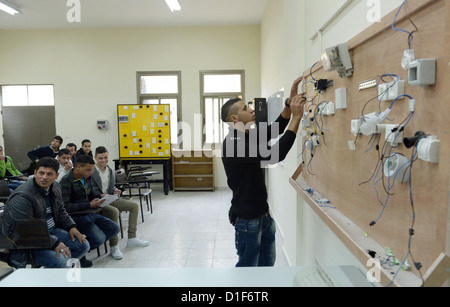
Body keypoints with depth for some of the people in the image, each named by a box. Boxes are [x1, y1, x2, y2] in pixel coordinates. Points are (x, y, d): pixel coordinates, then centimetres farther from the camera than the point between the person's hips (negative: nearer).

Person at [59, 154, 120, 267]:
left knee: (114, 228, -3)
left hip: (90, 214, 8)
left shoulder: (88, 178, 10)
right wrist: (89, 205, -22)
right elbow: (65, 206, -20)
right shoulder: (66, 181, -14)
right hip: (77, 217, -8)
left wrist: (100, 197, 1)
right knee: (99, 238, -24)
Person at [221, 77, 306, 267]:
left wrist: (291, 101, -2)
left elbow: (273, 131, 10)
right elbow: (274, 155, -33)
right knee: (248, 265, 8)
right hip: (247, 219, -9)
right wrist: (296, 117, -27)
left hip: (263, 214, 9)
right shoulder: (233, 143, -25)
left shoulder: (248, 136, 6)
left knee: (267, 262, 22)